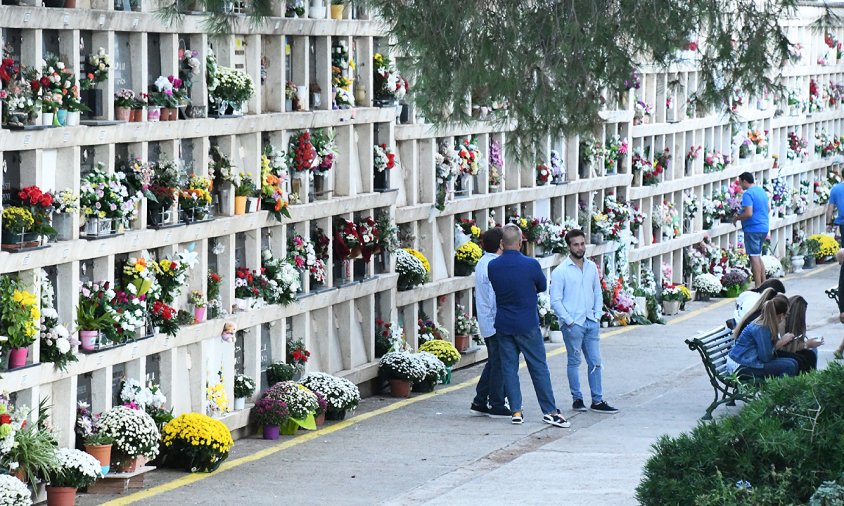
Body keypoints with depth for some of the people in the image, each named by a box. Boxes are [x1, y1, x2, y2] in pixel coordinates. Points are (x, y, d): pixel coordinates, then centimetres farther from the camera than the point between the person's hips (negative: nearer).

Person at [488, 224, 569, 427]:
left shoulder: (493, 266, -4)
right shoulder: (530, 265, -13)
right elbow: (542, 286, 3)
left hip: (503, 325, 3)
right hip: (527, 325, -3)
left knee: (509, 368, 9)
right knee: (539, 368, 3)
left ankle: (516, 411, 8)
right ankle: (549, 411, 4)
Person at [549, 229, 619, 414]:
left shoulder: (592, 267, 9)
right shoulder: (560, 271, -7)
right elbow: (555, 301, -8)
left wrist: (598, 315, 6)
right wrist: (569, 321, -12)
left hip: (591, 322, 5)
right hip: (573, 324, -5)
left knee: (595, 362, 4)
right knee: (574, 362, 3)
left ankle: (597, 400, 8)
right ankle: (577, 399, 11)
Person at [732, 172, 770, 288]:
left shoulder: (748, 194, -15)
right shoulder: (762, 191, 14)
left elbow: (748, 213, -24)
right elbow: (767, 210, 23)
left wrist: (736, 218, -7)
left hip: (753, 229, -9)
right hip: (764, 228, 9)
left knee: (754, 257, -5)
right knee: (758, 256, 18)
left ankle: (758, 286, -6)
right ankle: (764, 283, 19)